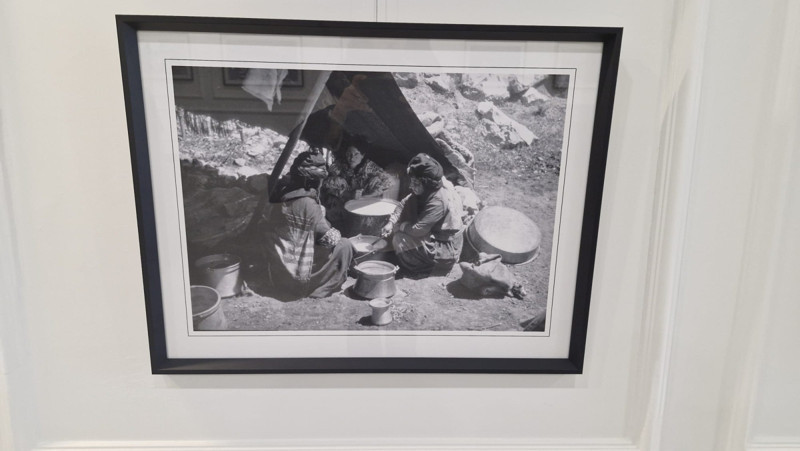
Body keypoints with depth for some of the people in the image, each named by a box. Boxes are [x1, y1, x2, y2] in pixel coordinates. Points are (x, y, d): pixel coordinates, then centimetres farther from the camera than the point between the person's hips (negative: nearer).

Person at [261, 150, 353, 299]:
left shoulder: (283, 191, -1)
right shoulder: (307, 203, -23)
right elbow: (329, 237, -17)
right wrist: (336, 234, 7)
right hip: (295, 276, -8)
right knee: (344, 246, -2)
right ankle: (321, 288, 9)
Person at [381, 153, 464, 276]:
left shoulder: (439, 201, -30)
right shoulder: (428, 190, -4)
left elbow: (418, 230, -29)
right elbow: (405, 202, 5)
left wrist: (399, 227, -12)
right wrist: (391, 222, -9)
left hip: (446, 252, -9)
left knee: (400, 240, -18)